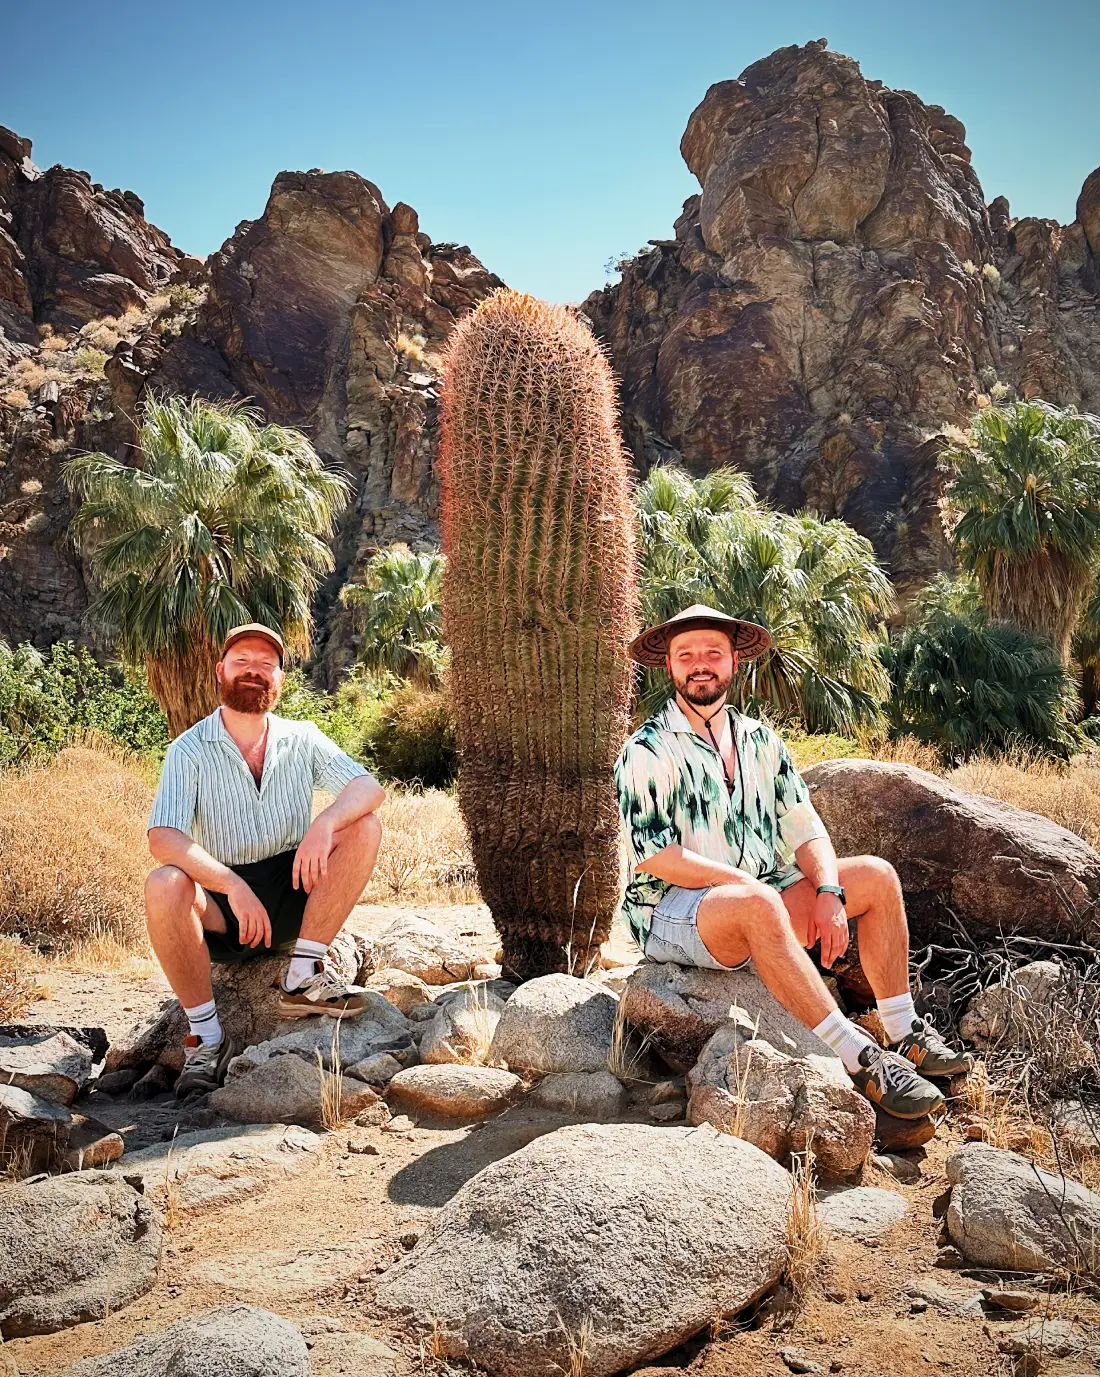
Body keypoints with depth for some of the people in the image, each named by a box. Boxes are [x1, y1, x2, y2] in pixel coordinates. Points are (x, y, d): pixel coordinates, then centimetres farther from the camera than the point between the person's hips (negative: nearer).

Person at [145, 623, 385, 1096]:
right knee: (164, 885, -33)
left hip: (293, 897, 2)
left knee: (364, 826, -19)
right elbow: (162, 837, -20)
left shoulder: (302, 739, 2)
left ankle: (304, 975, -15)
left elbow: (368, 787, -11)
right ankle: (205, 1035, -18)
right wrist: (234, 886, -34)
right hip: (221, 908, -2)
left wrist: (325, 823, -34)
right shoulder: (189, 750, -5)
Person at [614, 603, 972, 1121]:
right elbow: (653, 855, -17)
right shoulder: (647, 752, -8)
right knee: (757, 903, -37)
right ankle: (860, 1059, -32)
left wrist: (828, 891, -13)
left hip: (761, 895, 7)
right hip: (674, 914, -7)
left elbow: (803, 825, 6)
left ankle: (904, 1034, 0)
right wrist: (753, 883, -20)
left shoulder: (758, 739, 11)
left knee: (876, 875, -4)